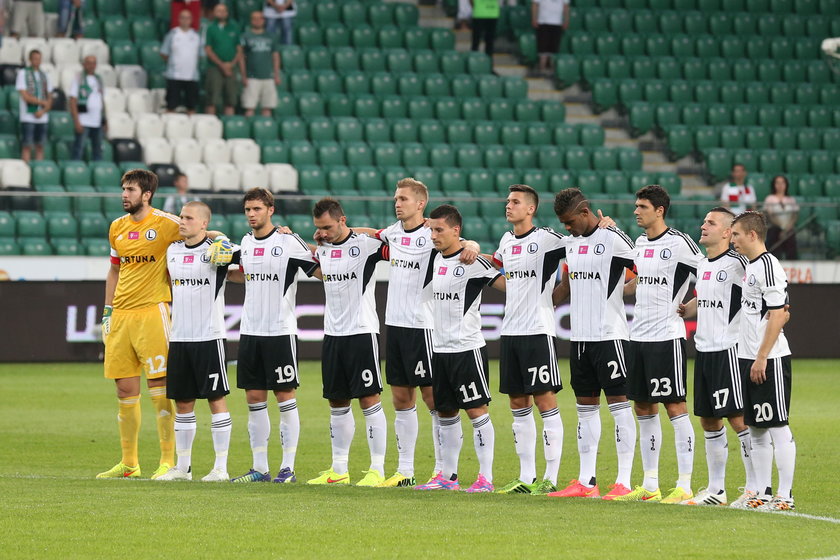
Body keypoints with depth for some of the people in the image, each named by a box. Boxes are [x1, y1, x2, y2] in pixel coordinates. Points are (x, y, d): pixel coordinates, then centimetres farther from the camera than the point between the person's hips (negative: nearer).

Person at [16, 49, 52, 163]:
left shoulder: (44, 75, 13)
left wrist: (43, 111, -6)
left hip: (42, 116, 4)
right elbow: (25, 96, -9)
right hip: (28, 117, -4)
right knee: (27, 146, -6)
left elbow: (49, 98, 12)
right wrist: (42, 102, -6)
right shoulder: (23, 73, -1)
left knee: (40, 146, 4)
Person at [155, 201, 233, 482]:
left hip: (209, 336, -6)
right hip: (178, 337, 6)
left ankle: (221, 467, 0)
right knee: (182, 402, 9)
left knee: (216, 399, -3)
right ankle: (182, 466, 15)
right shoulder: (172, 251, 10)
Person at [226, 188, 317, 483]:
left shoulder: (288, 241, -8)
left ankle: (288, 467, 1)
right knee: (255, 399, 7)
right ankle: (259, 467, 13)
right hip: (250, 330, 6)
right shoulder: (245, 242, 10)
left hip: (280, 331, -6)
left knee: (285, 396, -3)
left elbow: (320, 271, -5)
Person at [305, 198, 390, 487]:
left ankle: (377, 470, -4)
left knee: (369, 399, -7)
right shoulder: (322, 249, 10)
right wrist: (316, 244, 15)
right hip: (332, 333, 7)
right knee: (336, 402, 10)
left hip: (362, 332, -7)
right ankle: (339, 470, 17)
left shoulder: (366, 244, -10)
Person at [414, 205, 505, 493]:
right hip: (440, 348, 8)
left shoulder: (472, 261, -11)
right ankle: (448, 476, 21)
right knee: (445, 412, 12)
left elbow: (505, 282, -14)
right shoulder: (437, 259, 11)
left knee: (477, 410, -6)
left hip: (467, 348, -8)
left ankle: (486, 477, -5)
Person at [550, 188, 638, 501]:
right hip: (580, 335, 8)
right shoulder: (571, 242, 13)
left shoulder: (613, 239, -10)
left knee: (618, 402, -6)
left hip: (610, 334, -8)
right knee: (586, 407, 10)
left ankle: (624, 482, -6)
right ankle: (586, 482, 14)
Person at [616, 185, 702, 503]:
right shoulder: (640, 243, 13)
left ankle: (684, 486, -5)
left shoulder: (679, 243, -10)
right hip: (639, 334, 8)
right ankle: (649, 486, 15)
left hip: (667, 336, -8)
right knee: (643, 408, 9)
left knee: (675, 406, -7)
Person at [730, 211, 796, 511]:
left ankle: (785, 495, -5)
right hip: (750, 360, 10)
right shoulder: (751, 267, 16)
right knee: (756, 428, 11)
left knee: (778, 427, -6)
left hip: (770, 361, -10)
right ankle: (763, 492, 17)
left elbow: (778, 316, -18)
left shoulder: (768, 266, -14)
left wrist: (761, 358, -20)